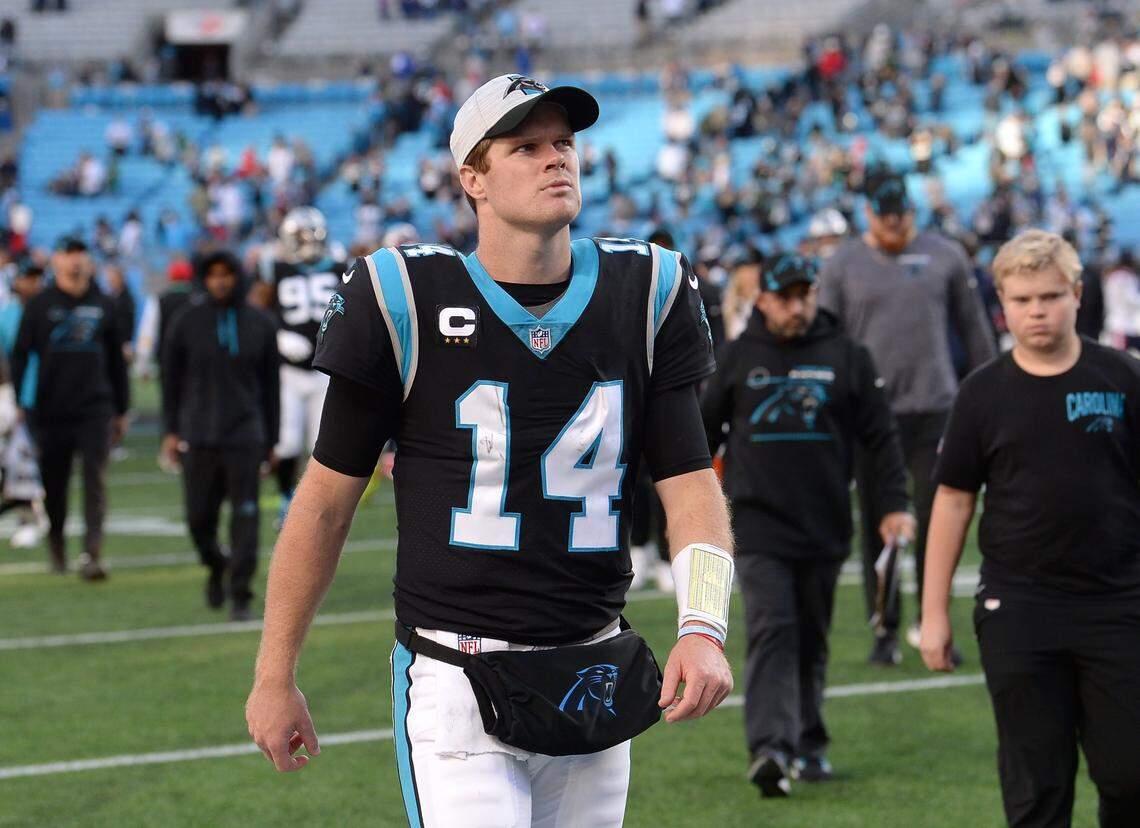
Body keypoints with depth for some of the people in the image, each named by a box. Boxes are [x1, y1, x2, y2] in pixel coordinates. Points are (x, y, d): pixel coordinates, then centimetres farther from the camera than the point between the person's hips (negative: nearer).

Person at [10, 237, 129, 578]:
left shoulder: (102, 305, 10)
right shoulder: (40, 304, 4)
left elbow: (116, 360, 16)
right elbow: (20, 355, 4)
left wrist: (121, 410, 15)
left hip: (95, 410, 0)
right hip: (51, 411, 0)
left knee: (95, 481, -12)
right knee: (54, 485, 8)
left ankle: (92, 553, -18)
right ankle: (56, 548, 27)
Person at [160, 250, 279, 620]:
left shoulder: (260, 325, 3)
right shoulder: (187, 321, 0)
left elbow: (269, 385, 9)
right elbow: (172, 378, 6)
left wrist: (270, 438, 9)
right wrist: (171, 431, 2)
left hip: (245, 434, 0)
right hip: (197, 434, 0)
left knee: (245, 516, -6)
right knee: (199, 517, 4)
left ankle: (240, 595, -1)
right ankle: (216, 568, 33)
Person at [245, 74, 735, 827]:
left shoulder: (647, 296, 2)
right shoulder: (404, 302, -7)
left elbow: (692, 486, -1)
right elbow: (326, 501, 0)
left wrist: (703, 628, -20)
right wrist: (275, 677, 2)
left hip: (593, 689, 4)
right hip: (455, 686, -4)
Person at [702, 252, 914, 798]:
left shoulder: (846, 358, 5)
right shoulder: (737, 358, 5)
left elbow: (882, 437, 7)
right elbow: (704, 433, 14)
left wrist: (895, 505, -2)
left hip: (825, 527, 2)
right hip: (759, 524, -2)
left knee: (811, 642, 11)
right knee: (771, 631, -15)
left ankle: (808, 746, 23)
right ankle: (770, 748, -24)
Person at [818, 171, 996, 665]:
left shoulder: (944, 257, 6)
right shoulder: (842, 266, 4)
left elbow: (974, 329, 13)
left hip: (935, 407, 0)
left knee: (935, 520, -2)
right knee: (878, 524, 2)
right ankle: (885, 630, 10)